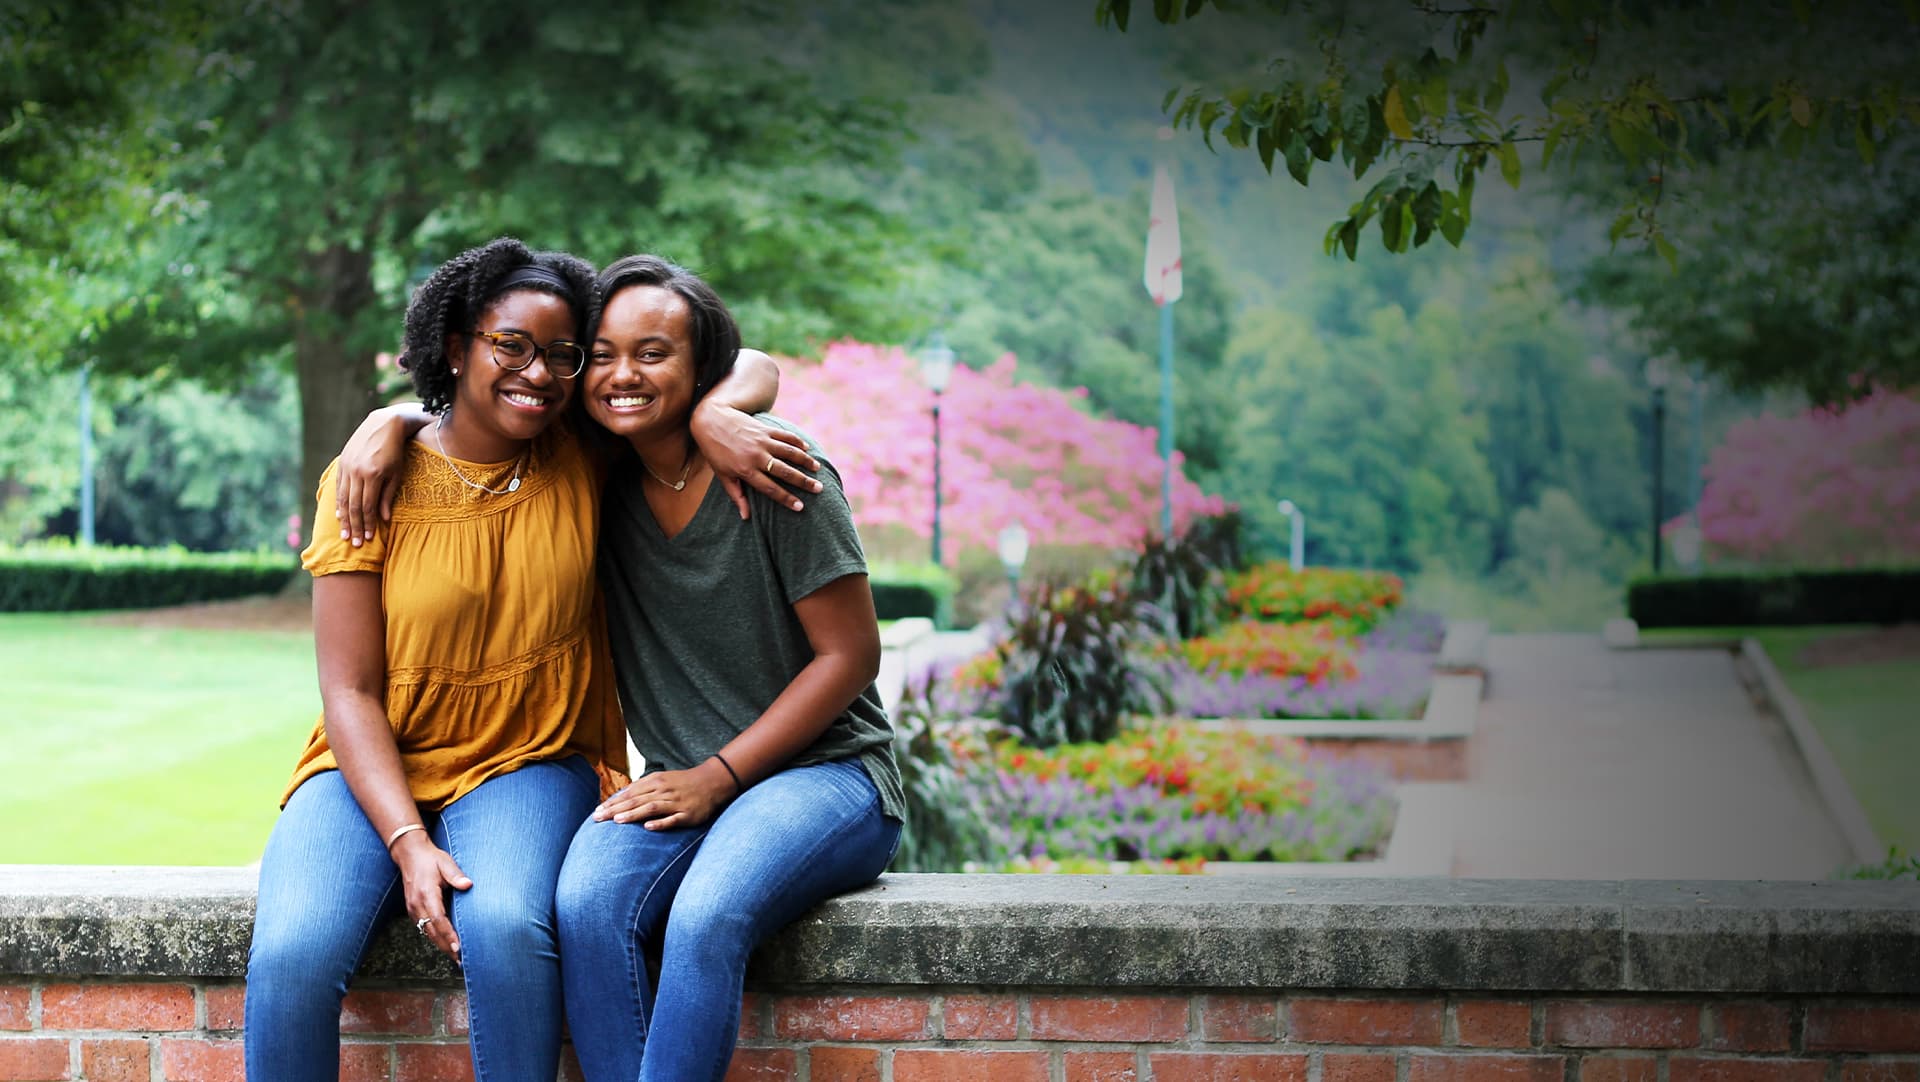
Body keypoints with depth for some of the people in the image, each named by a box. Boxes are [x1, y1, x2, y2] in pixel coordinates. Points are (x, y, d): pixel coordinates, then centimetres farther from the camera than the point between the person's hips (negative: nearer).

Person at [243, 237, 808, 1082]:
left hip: (524, 767, 1)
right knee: (291, 956, -28)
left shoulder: (582, 461, 1)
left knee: (504, 927, -33)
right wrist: (408, 844, -19)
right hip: (374, 770, 0)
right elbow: (350, 691, -6)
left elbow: (750, 367, 8)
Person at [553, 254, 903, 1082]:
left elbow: (850, 654, -7)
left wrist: (714, 779, -10)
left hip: (821, 772, -4)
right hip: (684, 788, 4)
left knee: (707, 915, -34)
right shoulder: (596, 483, 5)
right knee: (585, 904, -29)